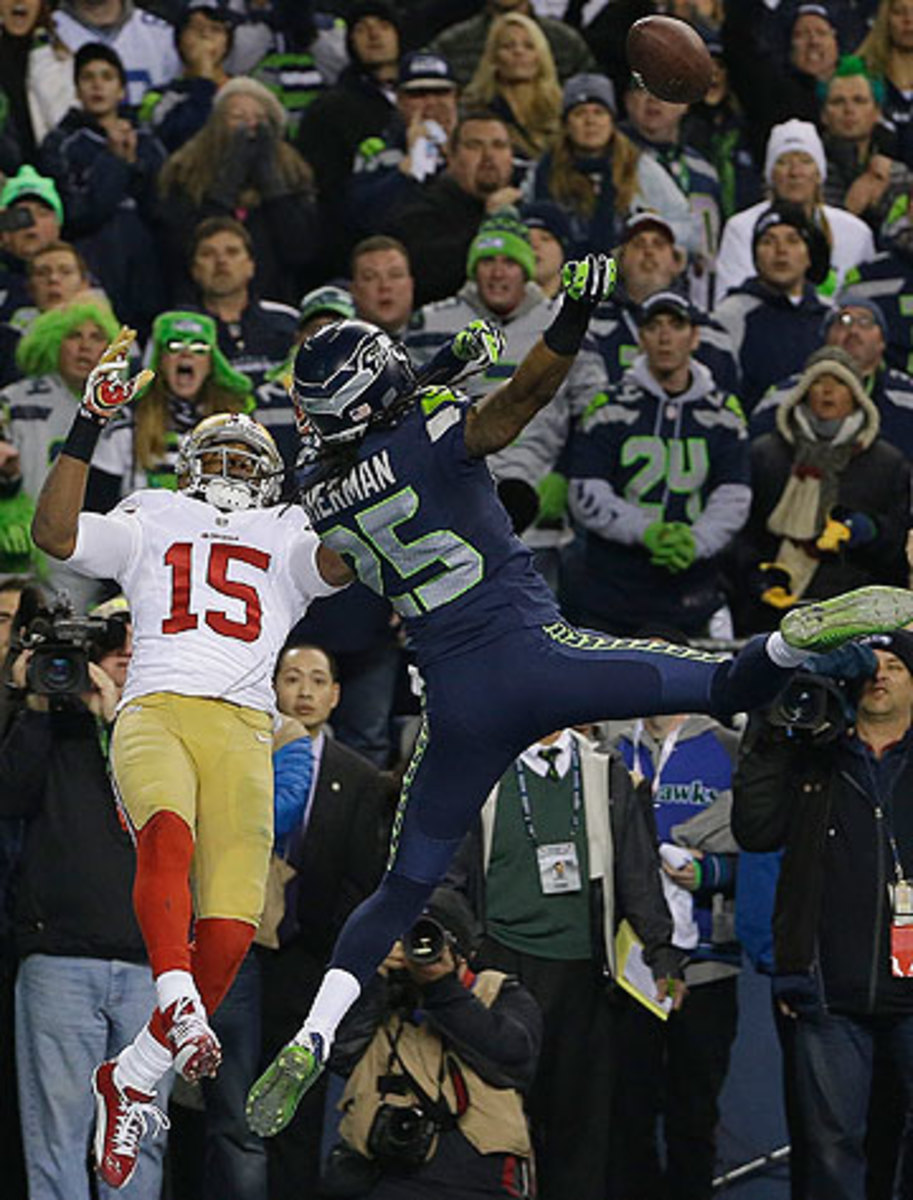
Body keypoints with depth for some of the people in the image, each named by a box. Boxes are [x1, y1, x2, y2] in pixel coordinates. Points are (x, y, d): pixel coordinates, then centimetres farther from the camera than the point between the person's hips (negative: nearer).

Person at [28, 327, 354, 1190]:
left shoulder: (287, 545, 27)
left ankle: (131, 1079, -3)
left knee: (228, 933, -15)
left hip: (242, 730, 1)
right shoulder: (147, 529, 25)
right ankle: (175, 1001, -50)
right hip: (154, 714, -1)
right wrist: (88, 429, 4)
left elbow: (345, 559, 6)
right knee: (168, 829, -38)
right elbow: (54, 533, 9)